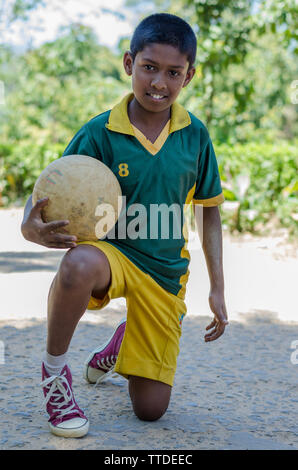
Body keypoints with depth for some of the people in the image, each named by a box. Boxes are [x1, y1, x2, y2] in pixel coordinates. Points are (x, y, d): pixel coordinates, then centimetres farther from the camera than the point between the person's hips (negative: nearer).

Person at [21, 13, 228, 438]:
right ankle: (54, 370, -13)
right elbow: (47, 196, -11)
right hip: (109, 250, -3)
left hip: (166, 270, 3)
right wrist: (31, 228, -37)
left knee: (151, 409, 4)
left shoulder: (195, 135, -5)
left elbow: (209, 211, 6)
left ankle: (121, 342, 40)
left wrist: (217, 289, 4)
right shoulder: (99, 133, -13)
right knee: (79, 265, -43)